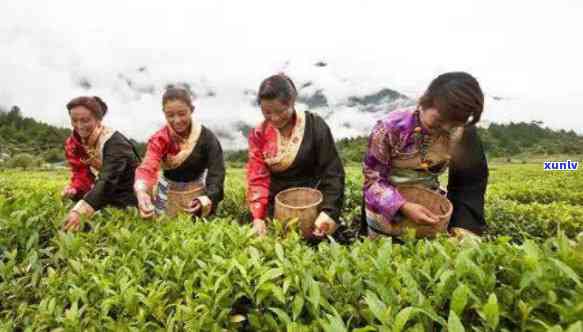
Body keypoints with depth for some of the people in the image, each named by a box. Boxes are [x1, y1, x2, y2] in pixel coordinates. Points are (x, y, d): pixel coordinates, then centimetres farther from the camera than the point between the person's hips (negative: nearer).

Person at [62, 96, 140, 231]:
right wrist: (74, 188, -23)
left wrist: (80, 211, -48)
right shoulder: (73, 143, -1)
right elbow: (81, 172, 1)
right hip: (107, 199, 6)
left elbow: (108, 180, -37)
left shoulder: (114, 142, -25)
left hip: (128, 200, -6)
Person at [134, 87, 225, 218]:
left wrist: (208, 197, -43)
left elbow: (216, 171, -24)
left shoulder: (206, 137, -17)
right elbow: (148, 167, -30)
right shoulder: (159, 138, -14)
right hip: (168, 193, 1)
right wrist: (141, 190, -52)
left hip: (197, 191, -1)